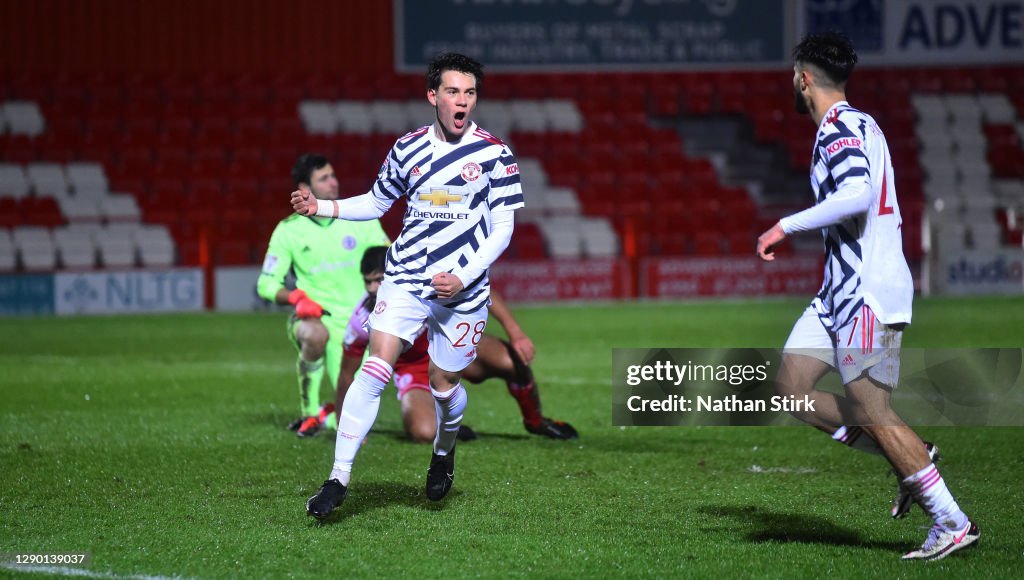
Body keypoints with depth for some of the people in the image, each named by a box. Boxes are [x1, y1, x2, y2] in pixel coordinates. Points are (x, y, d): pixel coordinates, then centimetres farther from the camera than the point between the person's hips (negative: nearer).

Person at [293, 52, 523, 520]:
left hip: (462, 290, -1)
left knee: (444, 385, 9)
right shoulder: (407, 149, 4)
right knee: (376, 368, -15)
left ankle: (444, 452, 44)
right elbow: (377, 202, 18)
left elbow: (502, 229, -3)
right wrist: (322, 207, 2)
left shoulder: (494, 155, -4)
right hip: (405, 279, 1)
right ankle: (338, 478, -13)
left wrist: (464, 278, -14)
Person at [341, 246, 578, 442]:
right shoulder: (362, 321, -25)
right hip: (415, 369, -1)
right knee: (424, 433, -30)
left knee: (513, 361, -27)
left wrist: (516, 334, -30)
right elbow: (347, 374, -11)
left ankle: (536, 422, 4)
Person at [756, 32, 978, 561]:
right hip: (840, 292, 10)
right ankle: (907, 460, 10)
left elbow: (859, 194, -31)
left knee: (872, 412, -8)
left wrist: (787, 225, -24)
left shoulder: (841, 128, -14)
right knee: (791, 389, 5)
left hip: (865, 292, -10)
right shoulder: (856, 126, 18)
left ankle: (953, 523, -2)